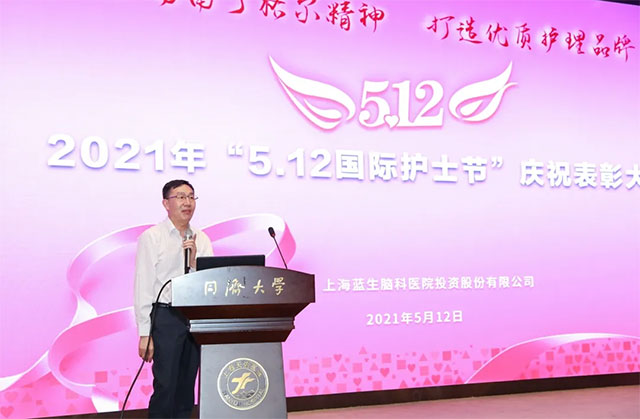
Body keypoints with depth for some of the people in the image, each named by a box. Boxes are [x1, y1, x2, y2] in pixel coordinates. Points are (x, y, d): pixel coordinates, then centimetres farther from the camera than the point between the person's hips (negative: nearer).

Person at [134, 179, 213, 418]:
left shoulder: (201, 240, 10)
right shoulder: (151, 237, -3)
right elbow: (144, 286, -6)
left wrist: (194, 261, -12)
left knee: (187, 388, 9)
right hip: (166, 316, -4)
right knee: (165, 387, -6)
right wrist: (145, 334, -10)